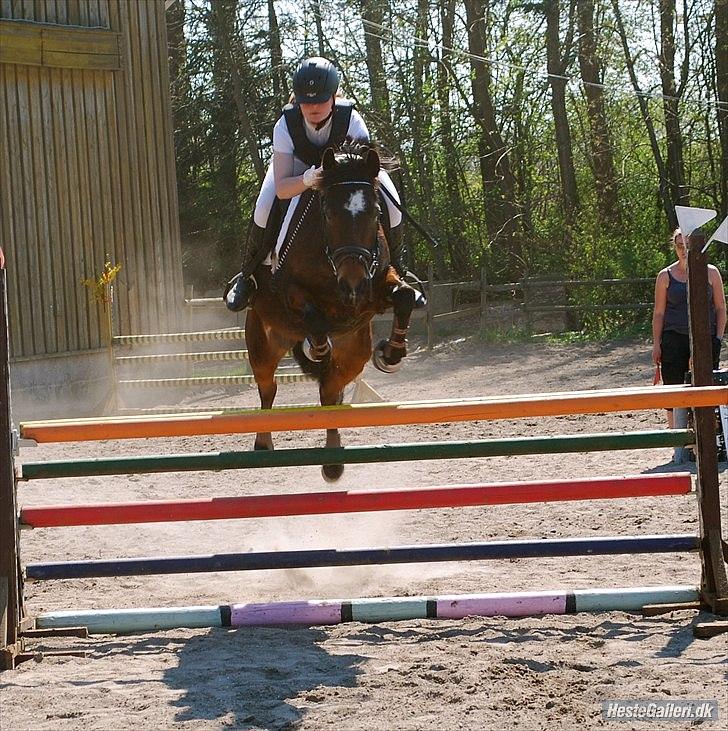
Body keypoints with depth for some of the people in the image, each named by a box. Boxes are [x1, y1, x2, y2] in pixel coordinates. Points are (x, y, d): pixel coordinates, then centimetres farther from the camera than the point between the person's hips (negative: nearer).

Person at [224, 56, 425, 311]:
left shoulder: (351, 119, -36)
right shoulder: (286, 125, -36)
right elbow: (281, 188, -40)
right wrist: (307, 180, -62)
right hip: (297, 170, -1)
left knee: (391, 208, -20)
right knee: (264, 211, -27)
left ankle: (396, 273, 6)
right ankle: (248, 276, 0)